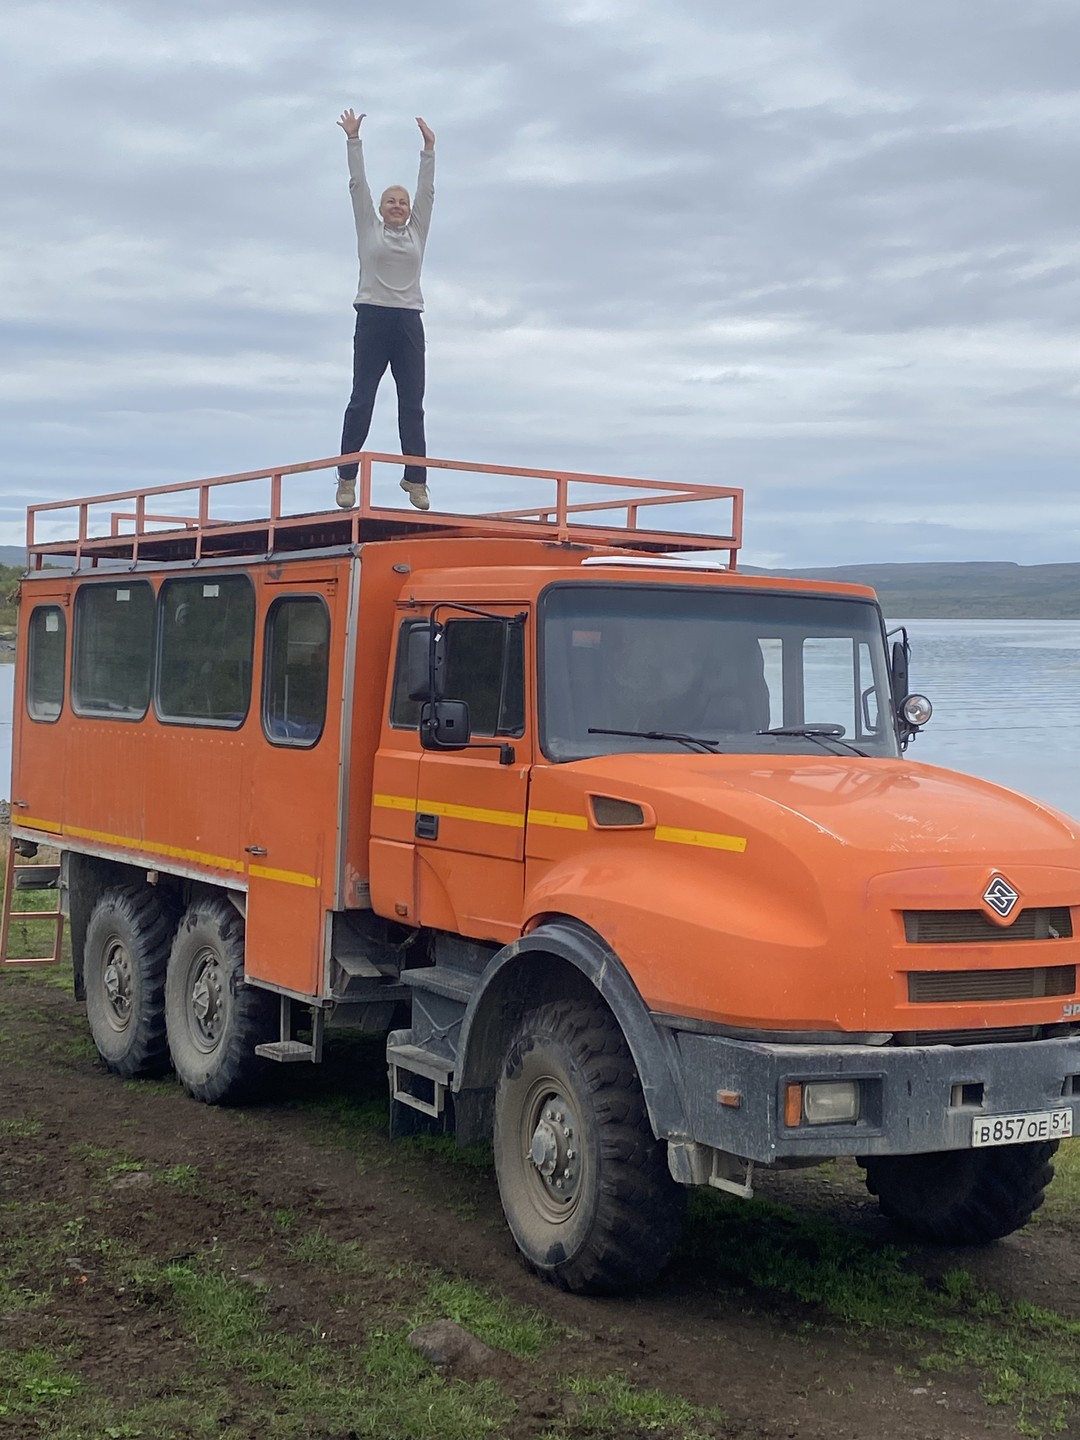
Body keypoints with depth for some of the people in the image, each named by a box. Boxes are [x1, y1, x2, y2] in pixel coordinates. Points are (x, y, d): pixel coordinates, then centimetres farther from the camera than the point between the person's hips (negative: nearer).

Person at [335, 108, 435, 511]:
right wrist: (354, 141, -2)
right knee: (361, 399, -1)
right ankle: (347, 477, 2)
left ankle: (416, 478, 4)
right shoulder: (369, 228, 8)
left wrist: (429, 148, 3)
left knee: (412, 403, 1)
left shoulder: (417, 232, 13)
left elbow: (427, 190, 9)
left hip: (408, 322, 3)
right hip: (372, 319, -3)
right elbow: (357, 184, 3)